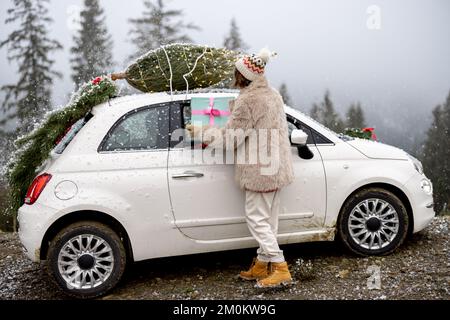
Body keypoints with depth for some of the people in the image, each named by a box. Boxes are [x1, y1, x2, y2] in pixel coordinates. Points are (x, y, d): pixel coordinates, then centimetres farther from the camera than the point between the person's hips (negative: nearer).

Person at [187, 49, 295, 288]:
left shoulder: (246, 101, -16)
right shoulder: (273, 95, 12)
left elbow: (230, 138, -12)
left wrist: (201, 132, -2)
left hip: (260, 170, -9)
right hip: (278, 168, 9)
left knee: (256, 217, -3)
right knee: (268, 218, 13)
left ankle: (280, 268, -5)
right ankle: (262, 265, 21)